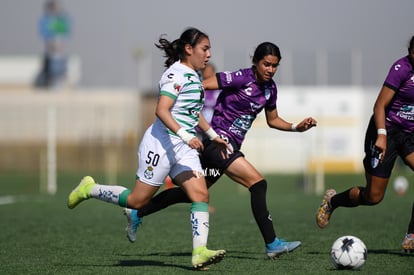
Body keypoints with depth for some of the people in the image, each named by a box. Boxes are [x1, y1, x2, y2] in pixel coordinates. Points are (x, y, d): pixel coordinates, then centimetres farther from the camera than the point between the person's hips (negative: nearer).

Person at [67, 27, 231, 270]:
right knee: (138, 200, -2)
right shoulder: (176, 74, -14)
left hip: (184, 149, 9)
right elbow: (162, 110, -25)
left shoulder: (194, 76, 16)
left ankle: (200, 252, -16)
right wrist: (186, 135, -32)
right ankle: (89, 189, 19)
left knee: (201, 195, -10)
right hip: (162, 143, -9)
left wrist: (213, 135, 32)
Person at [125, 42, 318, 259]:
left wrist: (296, 127, 9)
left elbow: (273, 120, 23)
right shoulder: (241, 78, -16)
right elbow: (202, 85, -18)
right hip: (218, 141, -9)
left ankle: (137, 214, 28)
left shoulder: (270, 88, 9)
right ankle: (271, 245, -14)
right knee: (258, 183, -17)